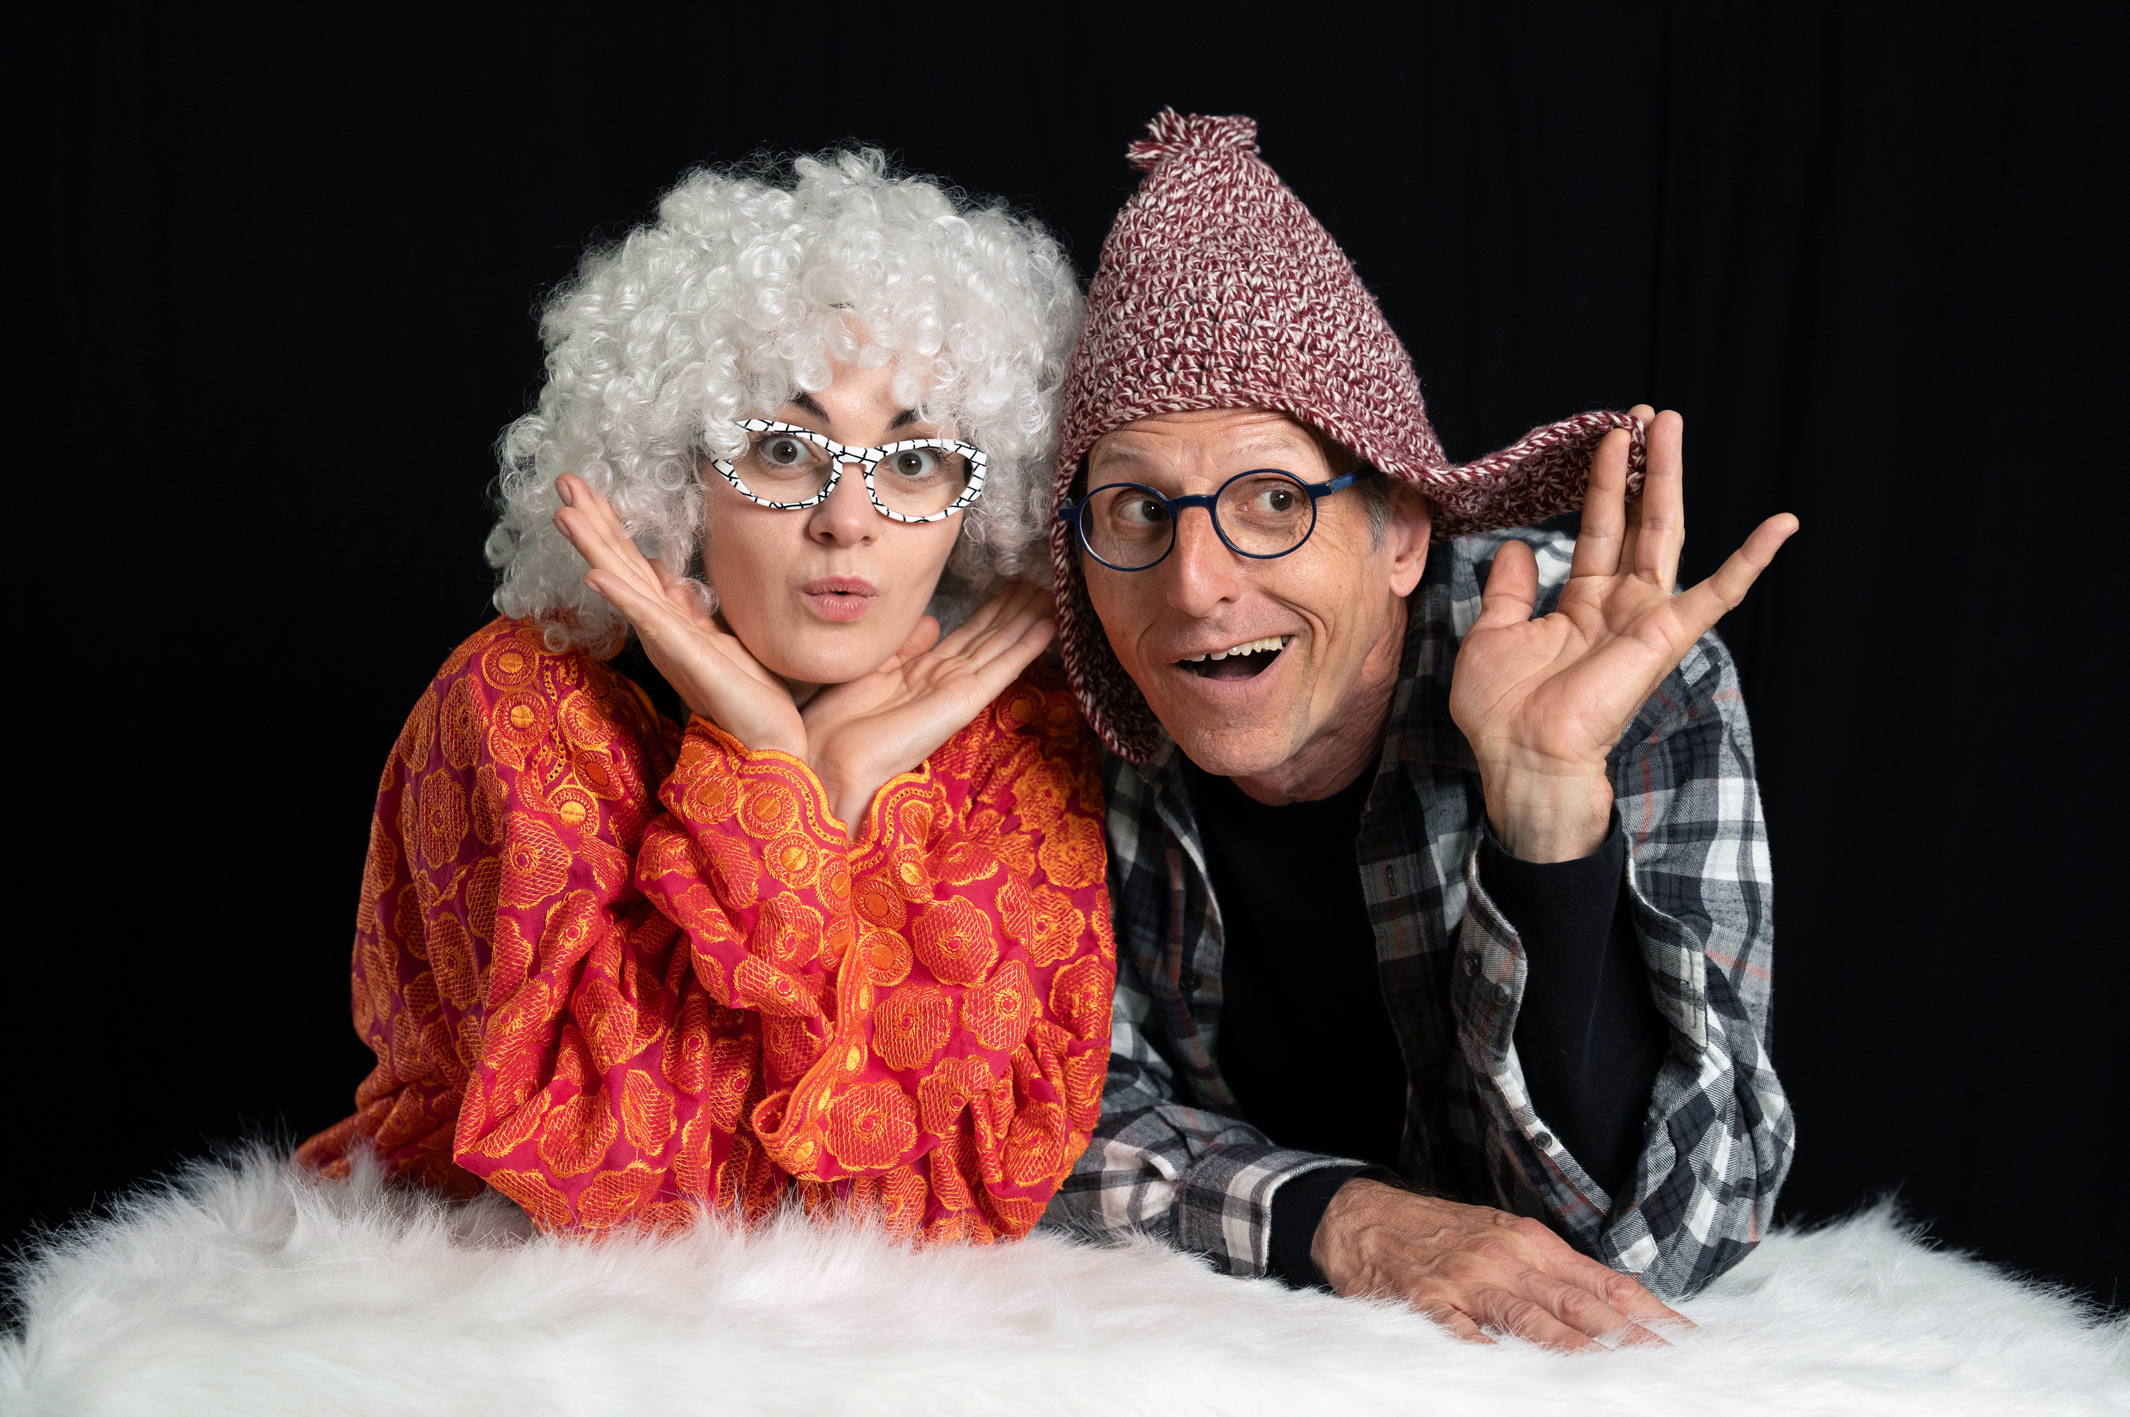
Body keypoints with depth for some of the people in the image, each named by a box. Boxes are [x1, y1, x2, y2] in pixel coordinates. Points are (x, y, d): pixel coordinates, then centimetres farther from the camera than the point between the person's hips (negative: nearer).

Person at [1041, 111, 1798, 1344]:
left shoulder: (1639, 696, -19)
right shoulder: (1069, 717, -12)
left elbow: (1644, 1240, -22)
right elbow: (1076, 1116, -7)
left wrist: (1546, 797, -33)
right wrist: (1345, 1225, -26)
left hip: (1534, 1359, -1)